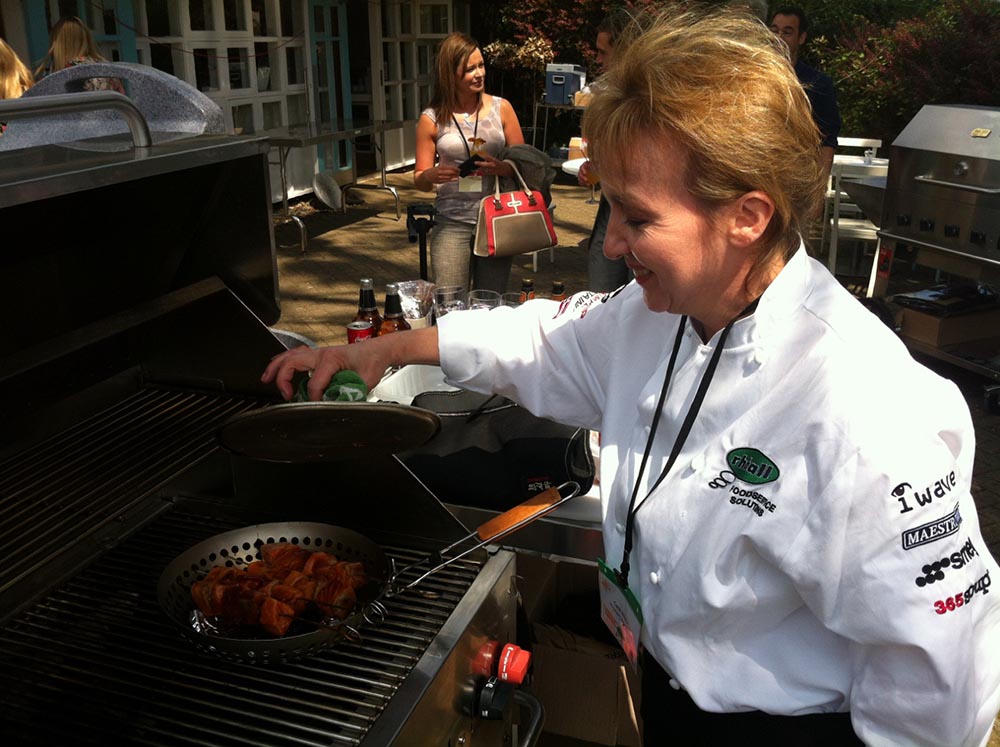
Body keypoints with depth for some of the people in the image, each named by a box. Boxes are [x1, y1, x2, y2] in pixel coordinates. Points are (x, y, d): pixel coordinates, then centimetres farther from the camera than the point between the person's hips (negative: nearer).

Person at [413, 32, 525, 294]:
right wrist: (433, 176, -15)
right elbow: (420, 180, 8)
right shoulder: (431, 119, 3)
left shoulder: (500, 108, 6)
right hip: (452, 225, -1)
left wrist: (501, 168, -14)